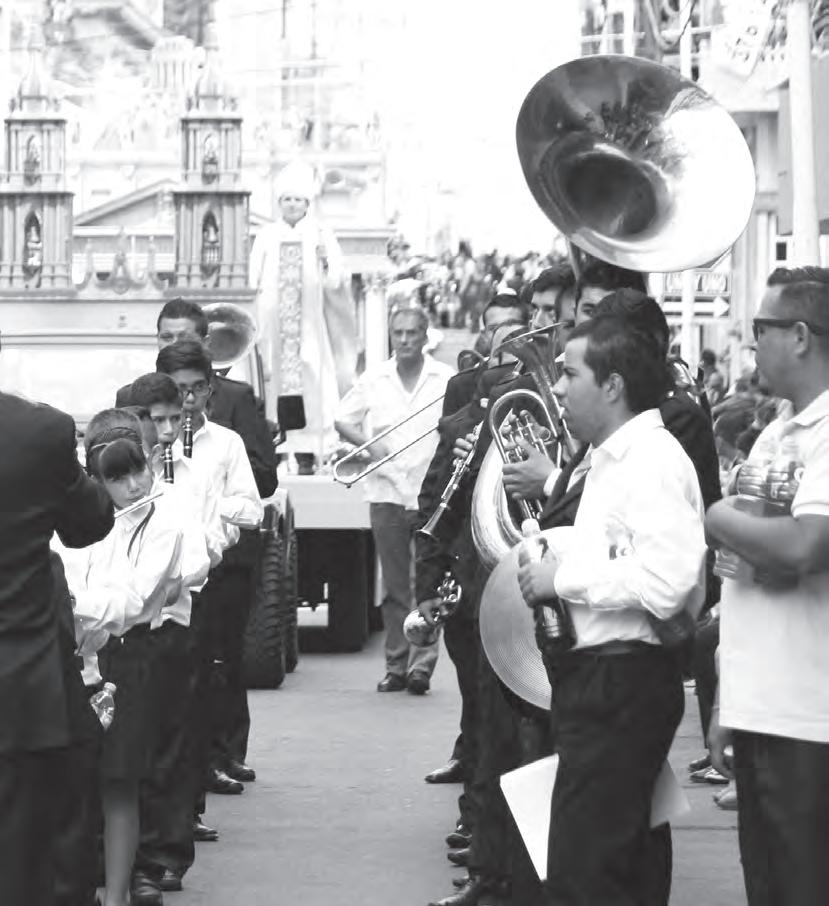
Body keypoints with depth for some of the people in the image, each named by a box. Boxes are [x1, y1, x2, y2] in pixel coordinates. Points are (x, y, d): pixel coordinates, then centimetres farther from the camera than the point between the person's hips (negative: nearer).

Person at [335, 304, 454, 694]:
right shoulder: (374, 379, 9)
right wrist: (367, 443, -3)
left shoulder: (446, 379, 1)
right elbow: (342, 420, 15)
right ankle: (396, 666, 10)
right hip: (387, 491, 3)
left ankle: (422, 664, -5)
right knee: (394, 586, 7)